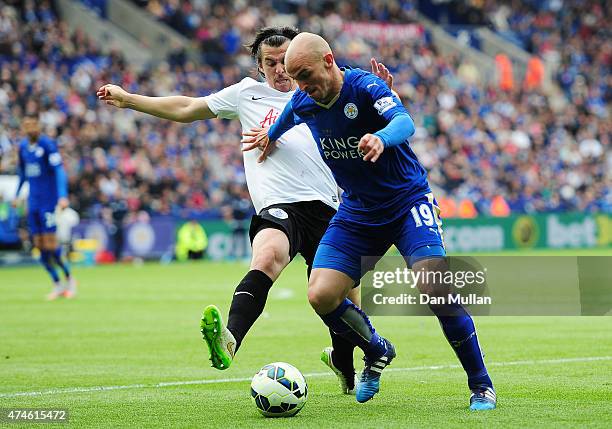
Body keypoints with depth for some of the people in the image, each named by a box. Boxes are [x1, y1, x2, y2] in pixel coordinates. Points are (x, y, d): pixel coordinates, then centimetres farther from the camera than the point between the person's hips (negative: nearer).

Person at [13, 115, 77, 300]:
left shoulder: (47, 144, -12)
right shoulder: (23, 146, 10)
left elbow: (59, 170, -17)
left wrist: (63, 196, -26)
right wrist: (17, 195, 24)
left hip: (48, 200, -7)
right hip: (33, 201, 7)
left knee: (50, 244, -9)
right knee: (39, 245, 3)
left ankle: (68, 278, 11)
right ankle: (57, 284, 13)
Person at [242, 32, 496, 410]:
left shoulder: (364, 85, -21)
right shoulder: (303, 102, -2)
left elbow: (405, 122, -40)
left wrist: (382, 138, -60)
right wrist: (270, 136, 40)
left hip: (409, 201, -6)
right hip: (357, 212, 6)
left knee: (432, 286, -26)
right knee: (321, 296, -12)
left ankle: (481, 384, -9)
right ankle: (378, 352, 19)